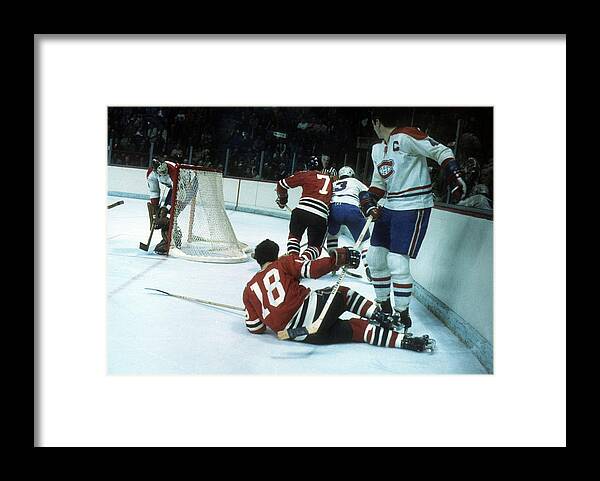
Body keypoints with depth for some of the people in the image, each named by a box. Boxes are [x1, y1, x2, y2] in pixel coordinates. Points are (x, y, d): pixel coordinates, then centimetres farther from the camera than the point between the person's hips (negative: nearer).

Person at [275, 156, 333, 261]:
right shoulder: (330, 179, 25)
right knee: (315, 246, 15)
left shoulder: (305, 175, 14)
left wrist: (282, 199, 34)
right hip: (321, 216, 1)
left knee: (294, 235, 25)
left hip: (302, 210, -1)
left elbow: (282, 184, 17)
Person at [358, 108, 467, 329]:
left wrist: (453, 175, -28)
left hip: (413, 207, -9)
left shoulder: (406, 137, -14)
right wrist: (368, 200, 1)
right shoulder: (378, 149, 13)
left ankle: (403, 313, 5)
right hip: (389, 207, 9)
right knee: (375, 257, 11)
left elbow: (442, 152, -15)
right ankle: (384, 306, 27)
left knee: (397, 262, -12)